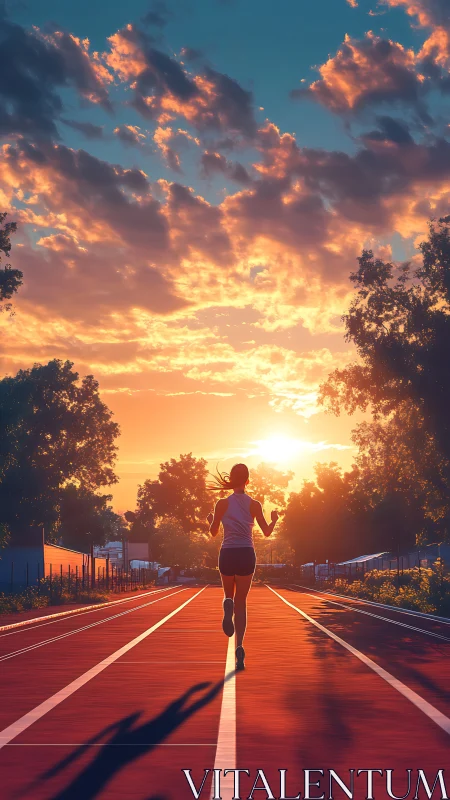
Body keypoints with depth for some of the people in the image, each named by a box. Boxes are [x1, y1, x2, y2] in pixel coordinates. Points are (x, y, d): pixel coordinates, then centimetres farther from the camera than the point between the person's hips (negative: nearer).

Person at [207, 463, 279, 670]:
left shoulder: (222, 503, -1)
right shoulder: (254, 504, 1)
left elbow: (213, 532, 6)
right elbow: (267, 532, 4)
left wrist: (211, 520, 27)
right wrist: (274, 519, 24)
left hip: (227, 554, 0)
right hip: (246, 554, 0)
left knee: (229, 594, 22)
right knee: (241, 601, 9)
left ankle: (228, 607, -17)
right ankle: (239, 646, -4)